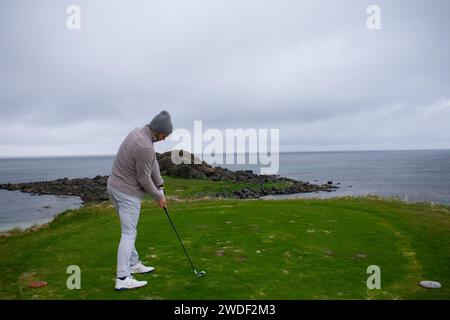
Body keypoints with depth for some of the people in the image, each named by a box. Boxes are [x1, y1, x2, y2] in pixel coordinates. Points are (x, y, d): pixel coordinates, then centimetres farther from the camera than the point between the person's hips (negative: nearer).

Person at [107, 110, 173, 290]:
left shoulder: (138, 133, 5)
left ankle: (133, 264, 31)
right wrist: (158, 197, -4)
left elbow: (153, 163, 7)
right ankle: (123, 279, -2)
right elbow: (144, 179, -19)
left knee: (129, 229, 19)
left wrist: (160, 186, 6)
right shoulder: (146, 147, -28)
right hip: (128, 193, -10)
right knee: (129, 234, -5)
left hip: (115, 187, 10)